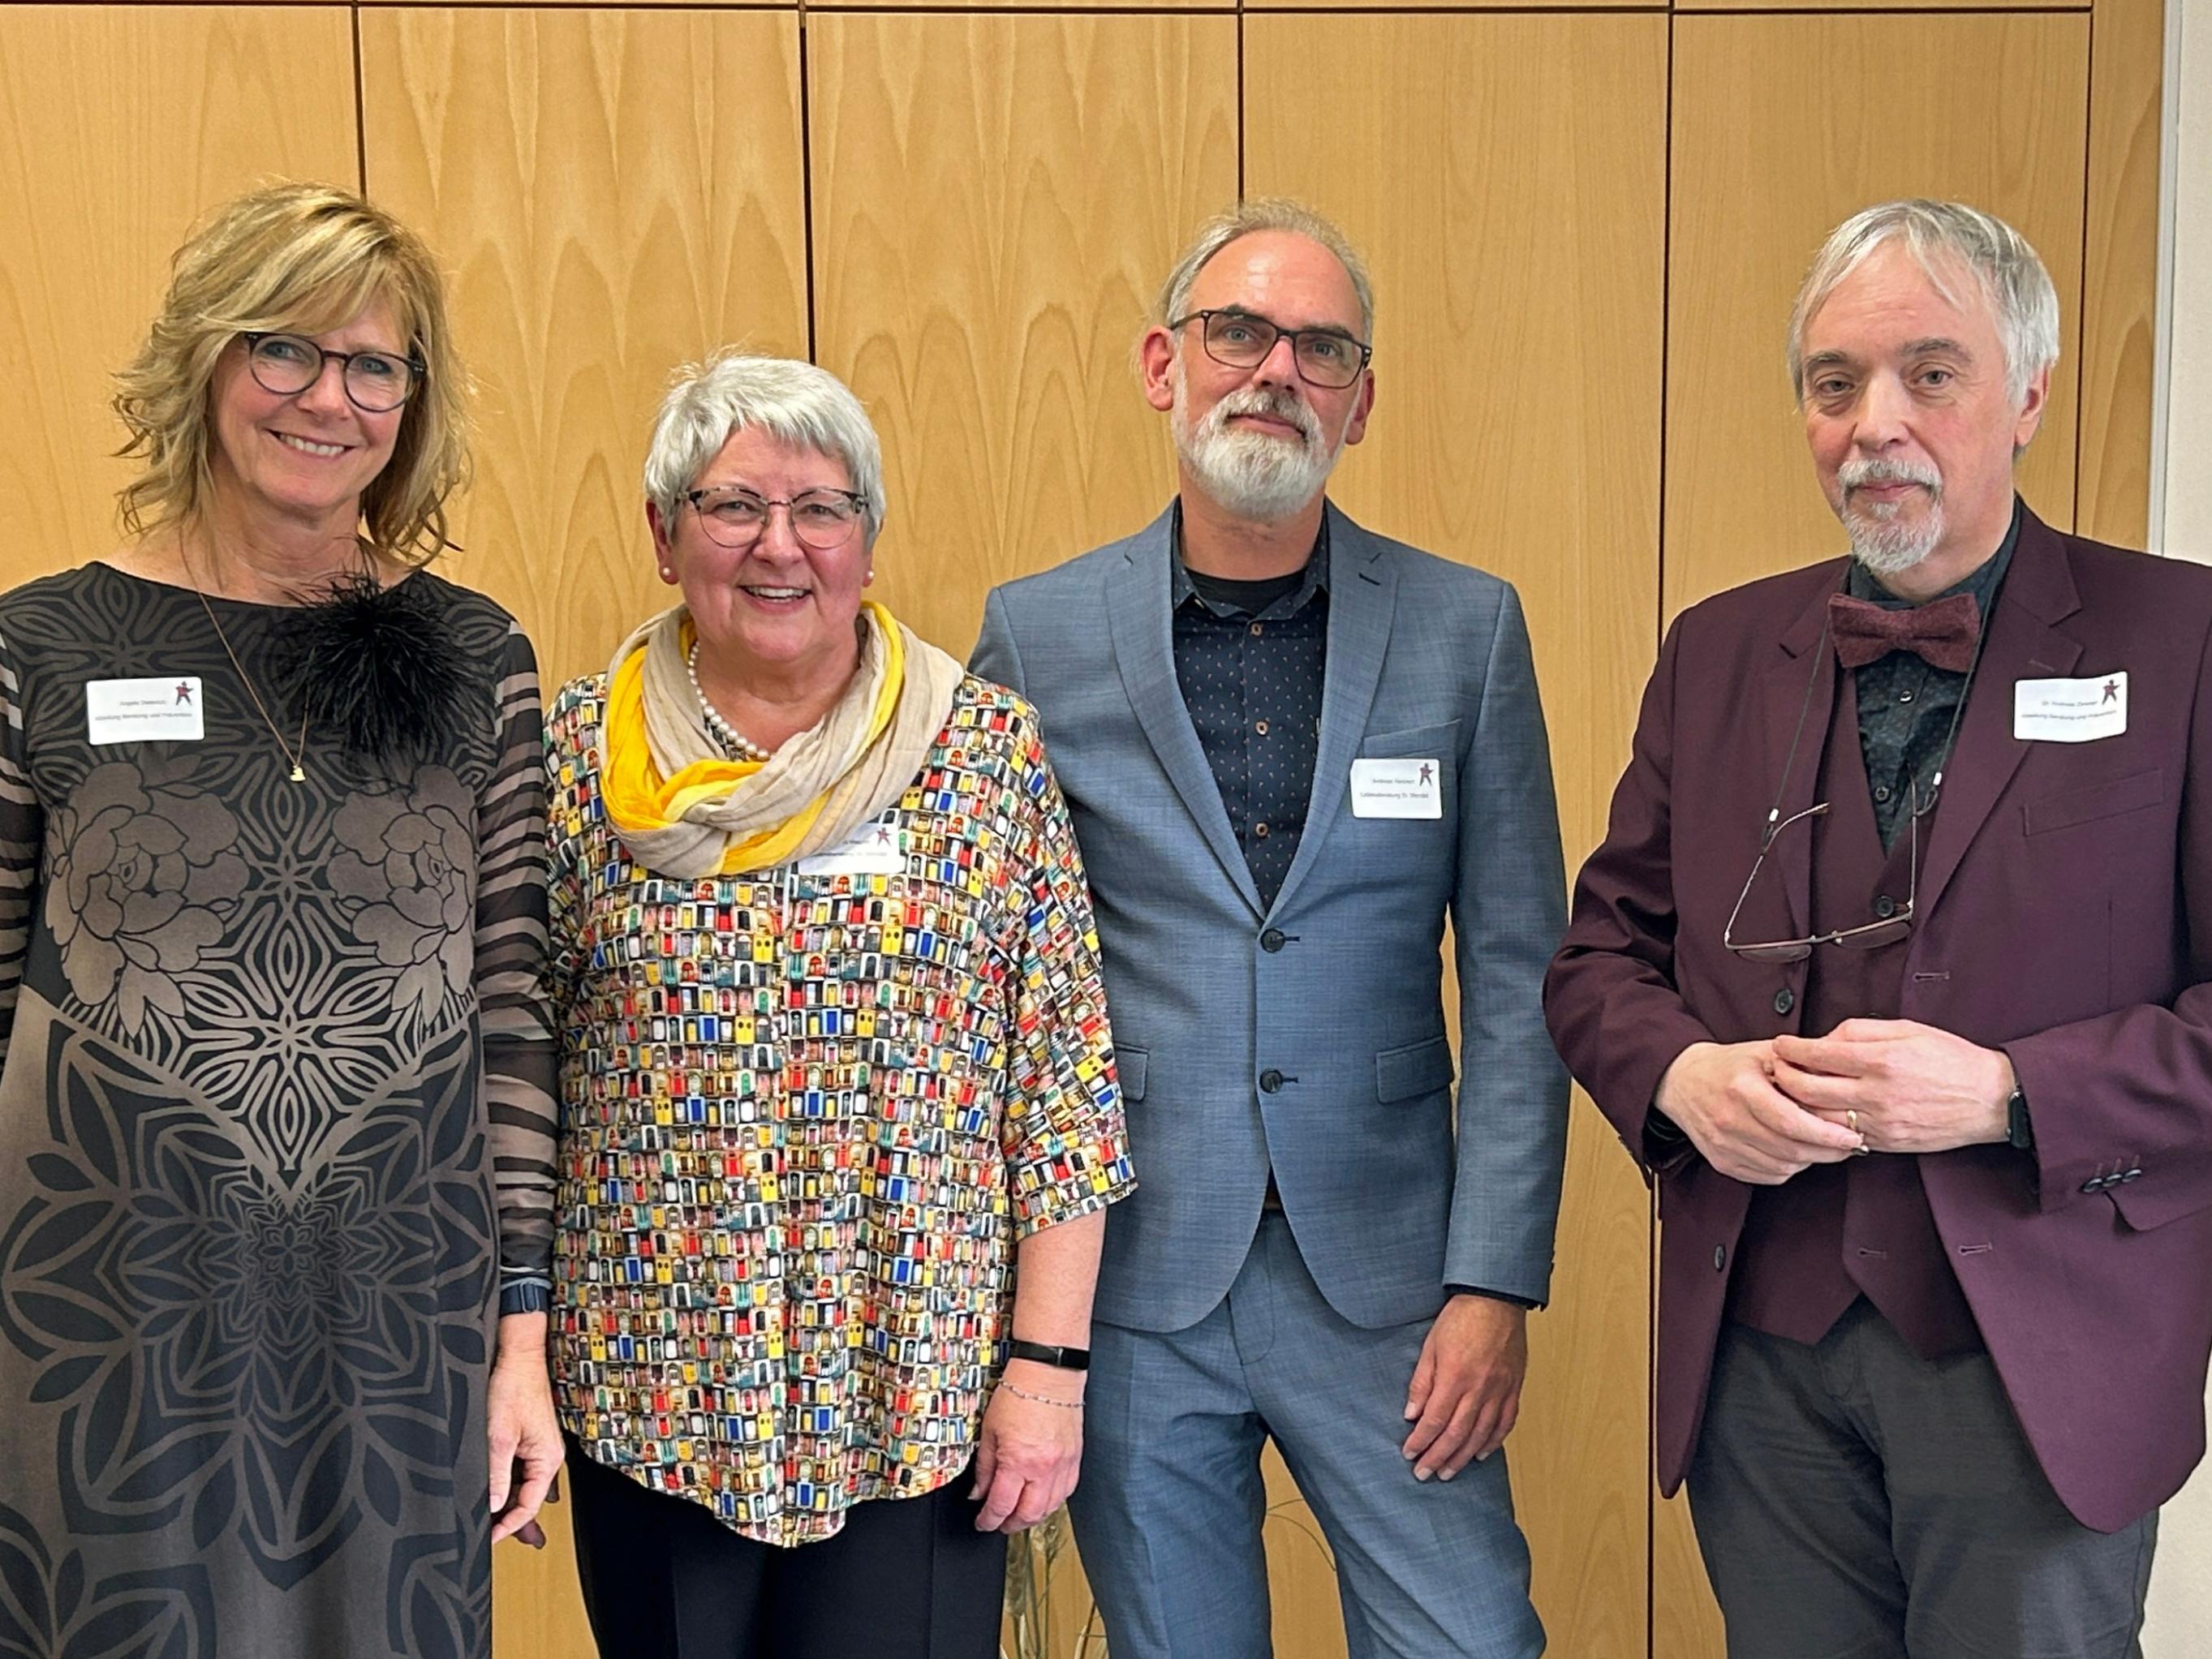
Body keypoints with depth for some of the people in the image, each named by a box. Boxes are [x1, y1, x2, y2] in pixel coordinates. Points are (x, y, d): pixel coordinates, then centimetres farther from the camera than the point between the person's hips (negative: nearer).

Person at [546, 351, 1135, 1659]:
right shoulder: (579, 755, 0)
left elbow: (1066, 1077, -4)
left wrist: (1050, 1361, -7)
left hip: (924, 1390, -1)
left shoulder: (989, 749, -3)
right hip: (651, 1388, 1)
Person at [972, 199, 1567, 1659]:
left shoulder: (1465, 630, 1)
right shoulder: (1037, 635, -1)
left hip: (1380, 1271, 0)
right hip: (1128, 1276, 0)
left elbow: (1518, 983, 1)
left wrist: (1496, 1282, -5)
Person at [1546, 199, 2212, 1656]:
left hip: (2037, 1365, -3)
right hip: (1760, 1352, 3)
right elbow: (1605, 951, 10)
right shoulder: (1719, 652, 8)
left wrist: (2005, 1091, -19)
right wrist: (1679, 1073, -9)